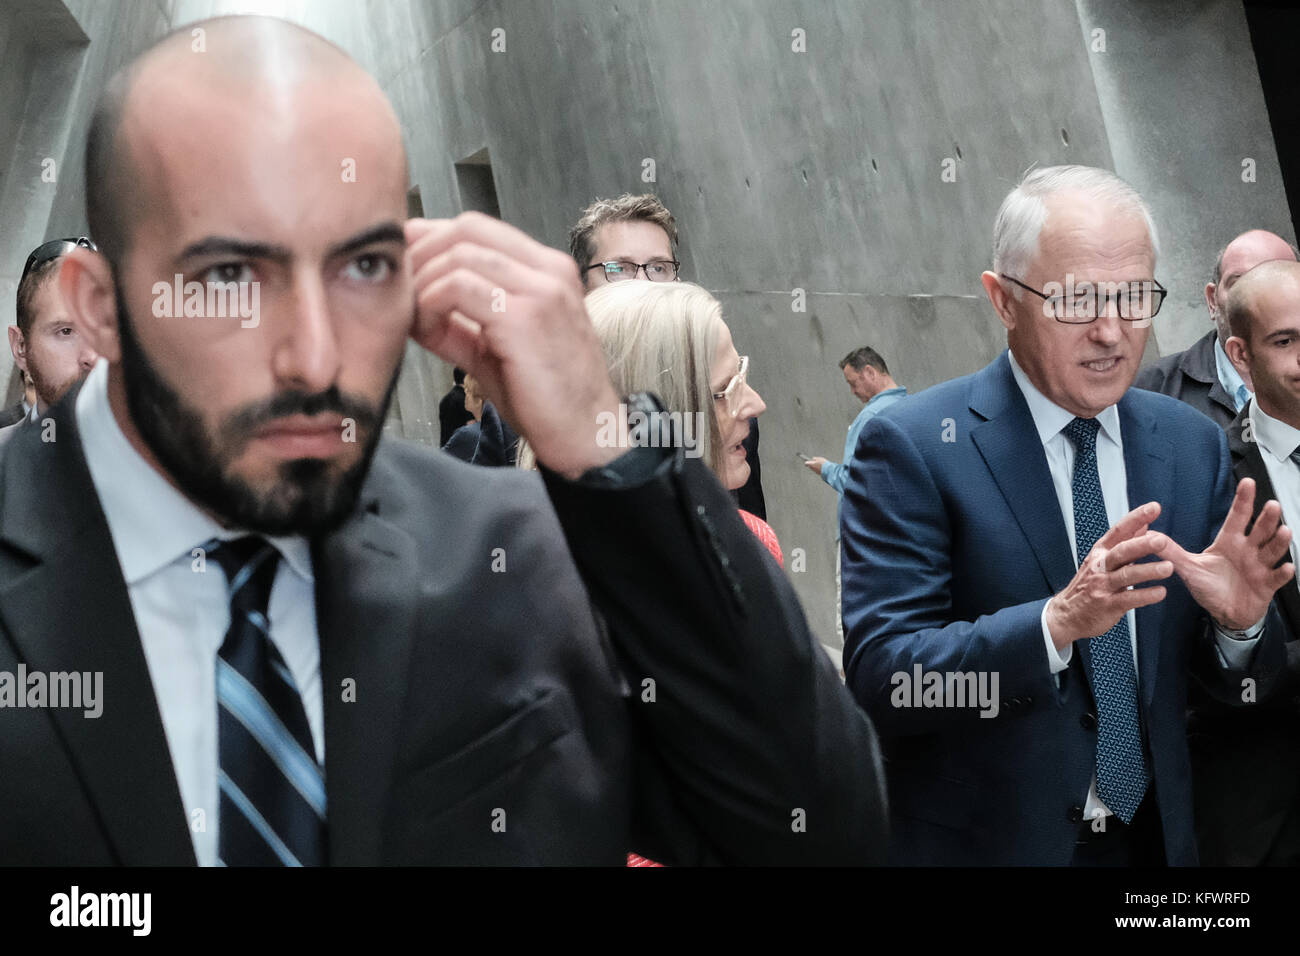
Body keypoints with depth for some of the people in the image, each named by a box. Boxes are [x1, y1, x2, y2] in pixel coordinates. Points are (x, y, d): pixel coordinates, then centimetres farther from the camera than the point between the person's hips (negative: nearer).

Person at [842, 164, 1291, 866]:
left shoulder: (1195, 445, 0)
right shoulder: (912, 447, -15)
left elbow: (1233, 682, 3)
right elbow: (879, 676, -22)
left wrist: (1239, 623, -18)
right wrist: (1056, 622, -34)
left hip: (1154, 837, 4)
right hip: (986, 840, -4)